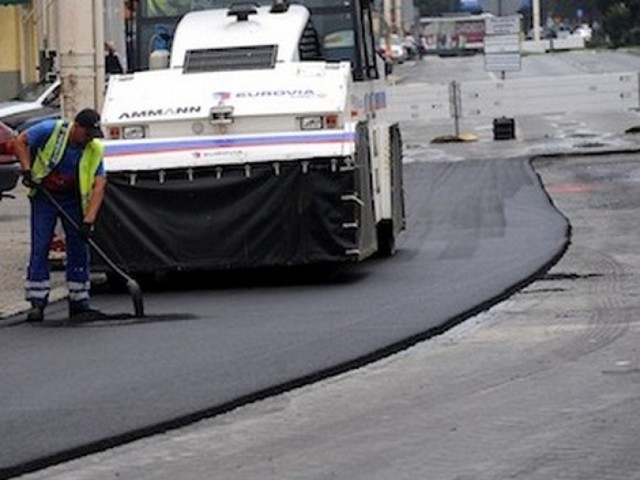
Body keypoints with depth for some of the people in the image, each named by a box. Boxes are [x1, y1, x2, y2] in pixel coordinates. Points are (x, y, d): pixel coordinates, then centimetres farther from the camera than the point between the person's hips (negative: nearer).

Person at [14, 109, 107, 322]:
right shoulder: (50, 130, -21)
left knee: (78, 247, 1)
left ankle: (79, 301, 10)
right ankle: (37, 302, -5)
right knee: (40, 247, -7)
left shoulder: (95, 150, -15)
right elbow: (20, 141, -8)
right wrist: (27, 170, -19)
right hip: (44, 195, -2)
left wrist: (88, 220, -26)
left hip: (73, 199, 2)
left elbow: (99, 185, -18)